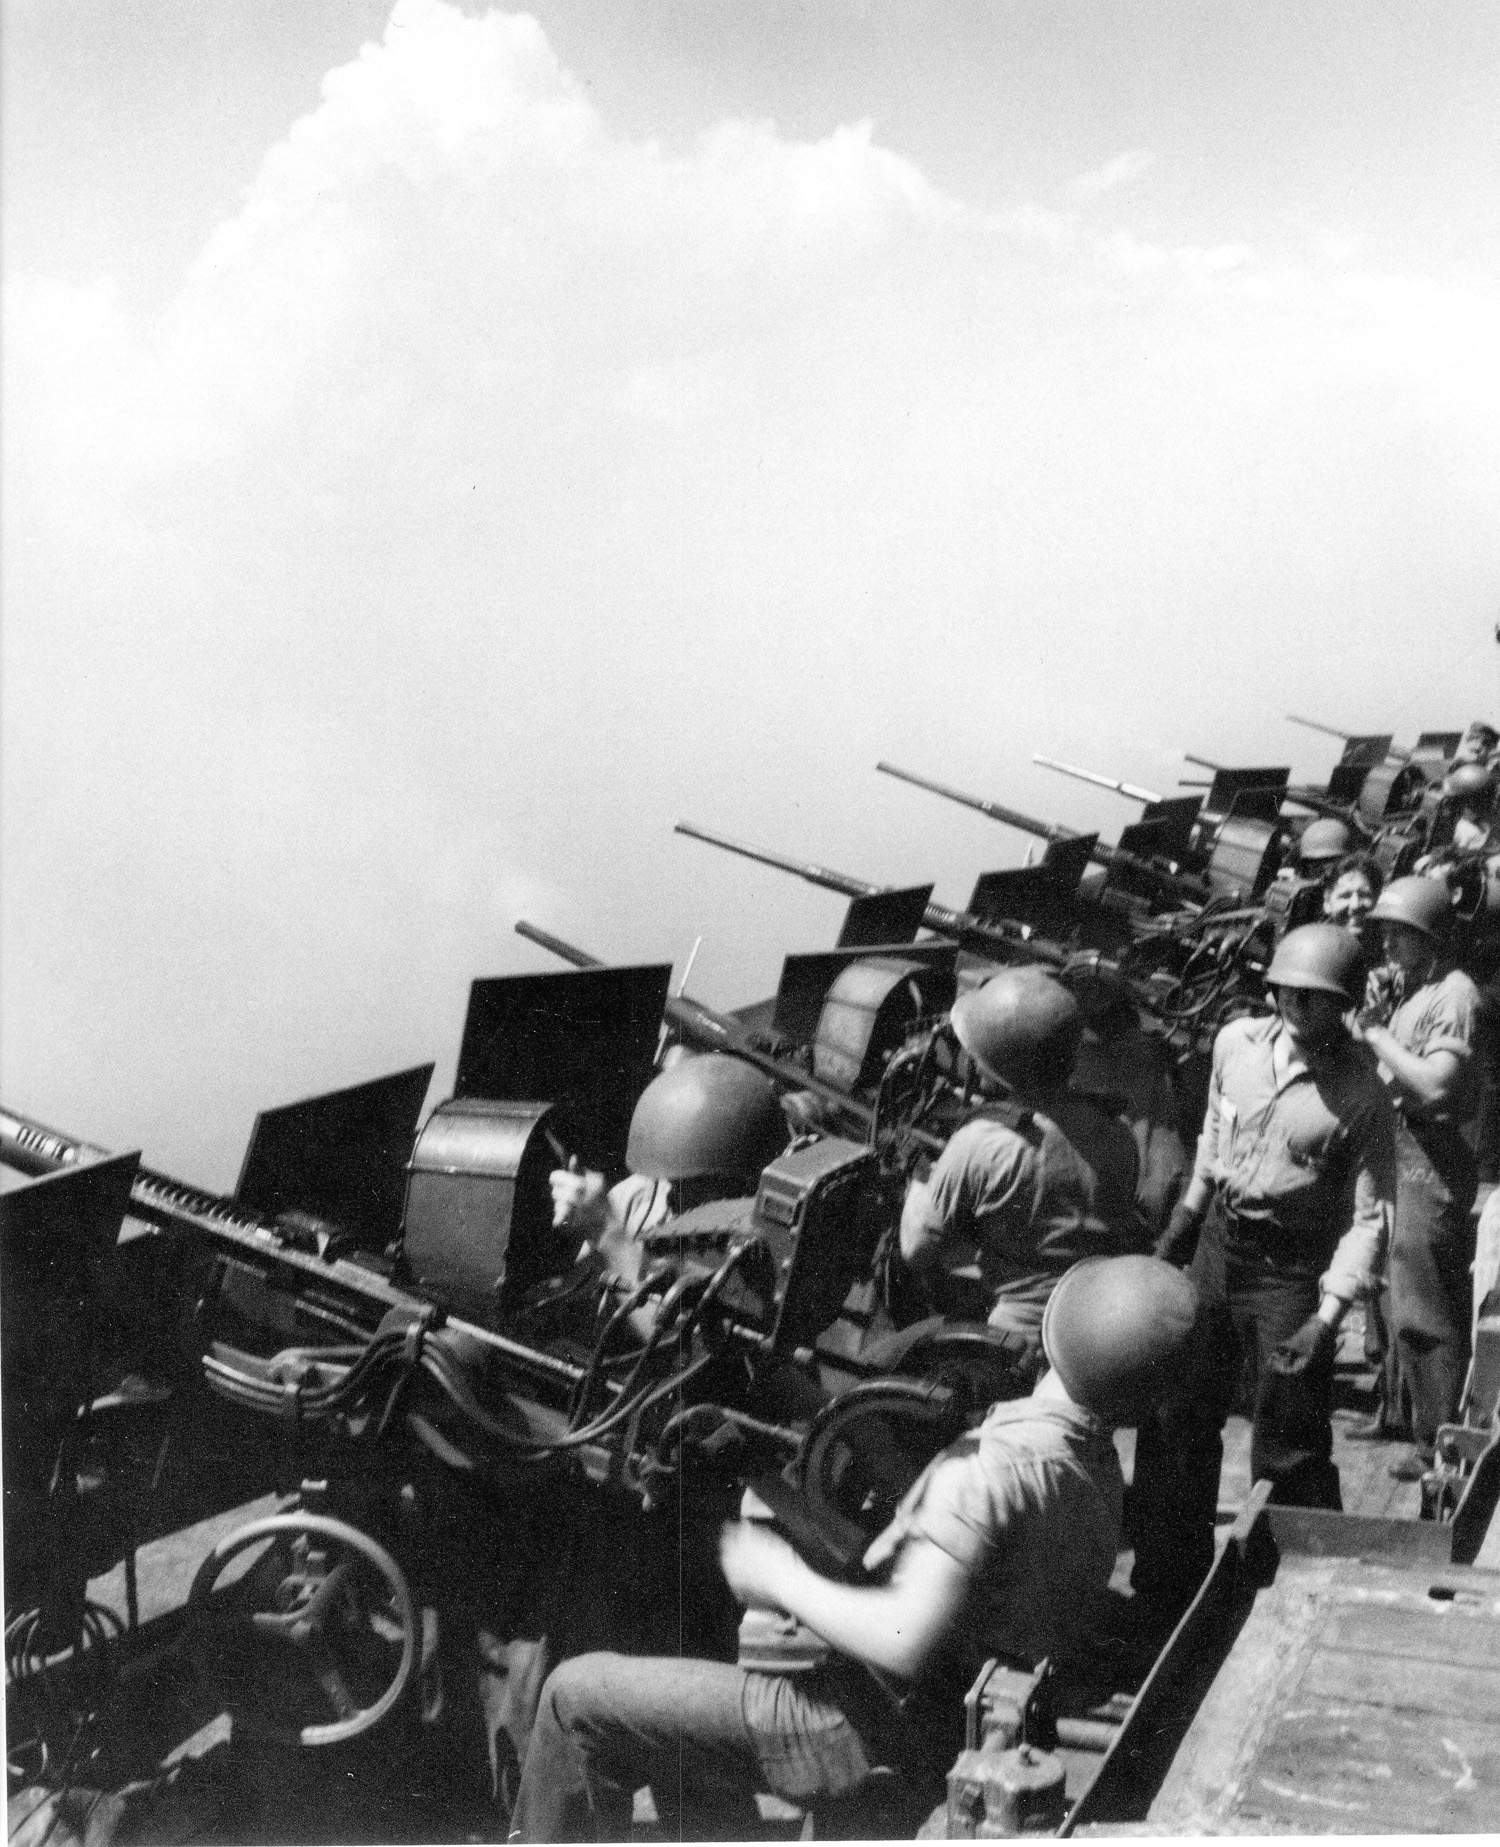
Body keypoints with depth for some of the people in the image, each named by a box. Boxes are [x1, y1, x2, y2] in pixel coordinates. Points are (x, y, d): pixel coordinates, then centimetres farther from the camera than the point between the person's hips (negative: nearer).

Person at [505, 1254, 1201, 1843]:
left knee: (577, 1696, -2)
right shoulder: (1100, 1463, 1)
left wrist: (783, 1579, -17)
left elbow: (905, 1643, -34)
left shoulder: (993, 1468, -27)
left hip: (877, 1734, -9)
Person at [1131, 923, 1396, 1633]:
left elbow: (1369, 1216, -13)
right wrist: (1184, 1218, 20)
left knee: (1291, 1454, -2)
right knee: (1174, 1421, 12)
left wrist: (1328, 1315, -20)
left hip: (1292, 1270, -5)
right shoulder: (1236, 1043, 0)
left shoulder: (1360, 1094, -14)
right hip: (1216, 1247, 5)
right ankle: (1167, 1593, 28)